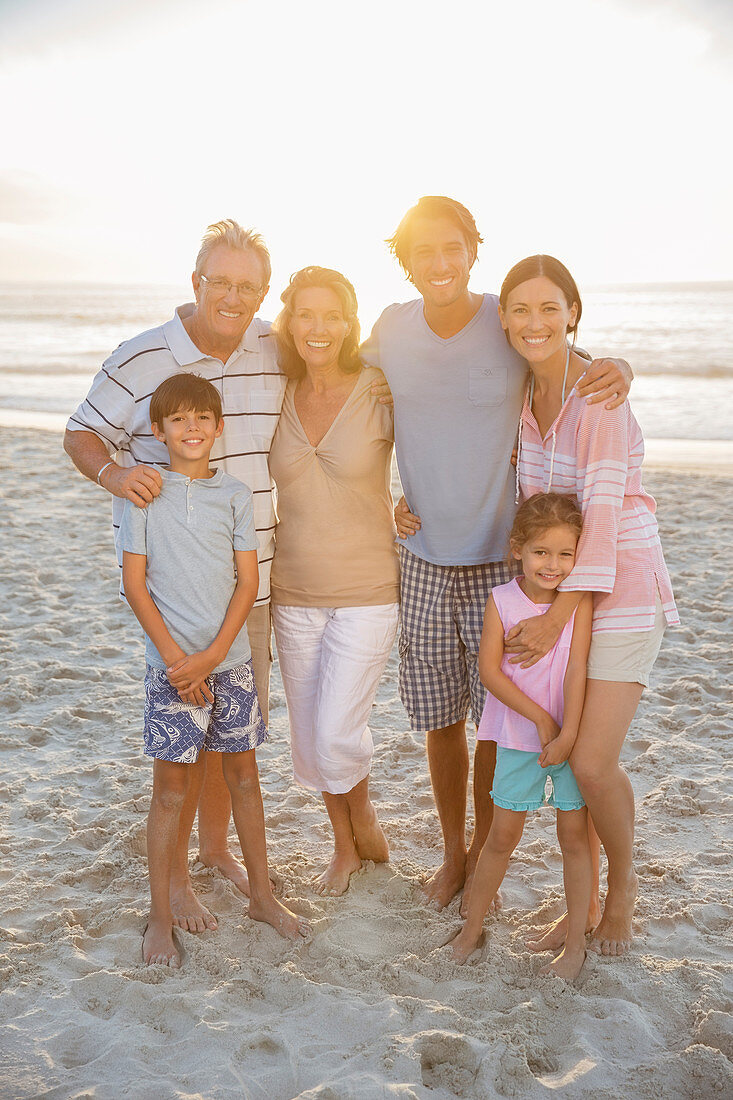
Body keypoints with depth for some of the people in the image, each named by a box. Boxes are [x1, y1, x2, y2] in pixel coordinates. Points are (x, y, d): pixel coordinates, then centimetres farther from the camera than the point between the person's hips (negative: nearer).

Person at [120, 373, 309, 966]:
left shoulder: (235, 494, 3)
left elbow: (248, 582, 1)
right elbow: (135, 584, -5)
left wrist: (213, 654, -9)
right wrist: (175, 657, -10)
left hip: (231, 658, 3)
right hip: (172, 662, -3)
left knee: (244, 773, 12)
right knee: (172, 787, 2)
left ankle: (262, 895, 27)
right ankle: (161, 917, 16)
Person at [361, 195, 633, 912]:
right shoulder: (390, 329, -1)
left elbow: (584, 370, 3)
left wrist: (617, 370, -21)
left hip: (502, 557, -2)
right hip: (423, 556, 3)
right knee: (439, 718, 13)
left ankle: (484, 857, 27)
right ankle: (452, 853, 33)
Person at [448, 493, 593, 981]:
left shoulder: (580, 602, -9)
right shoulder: (501, 600, -8)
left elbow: (576, 669, -14)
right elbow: (490, 670, -11)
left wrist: (568, 735, -20)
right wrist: (540, 718, -15)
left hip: (571, 735, 0)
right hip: (519, 738, 1)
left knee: (574, 835, 5)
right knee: (503, 834, 9)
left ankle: (576, 942, 18)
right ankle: (473, 926, 26)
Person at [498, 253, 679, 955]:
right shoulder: (524, 391, 5)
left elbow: (603, 509, -22)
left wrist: (558, 616, -24)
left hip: (621, 586, -6)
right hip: (553, 583, 6)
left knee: (592, 761, -10)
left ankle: (623, 885, 19)